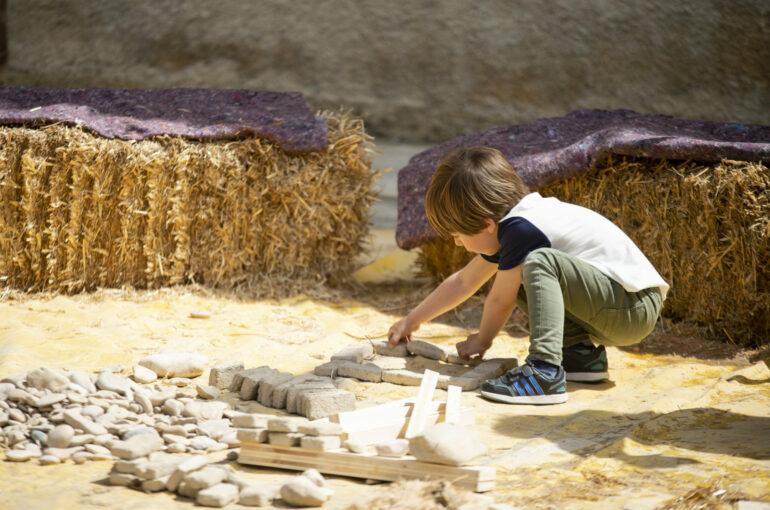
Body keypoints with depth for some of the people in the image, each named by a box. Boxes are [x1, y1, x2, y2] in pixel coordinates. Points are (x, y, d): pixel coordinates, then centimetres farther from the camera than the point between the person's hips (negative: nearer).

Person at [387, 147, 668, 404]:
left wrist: (482, 340, 10)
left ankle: (545, 374, -33)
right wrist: (411, 322, 28)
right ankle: (582, 355, 11)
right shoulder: (508, 222, 11)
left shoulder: (521, 228, -19)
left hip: (635, 307, -10)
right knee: (518, 280, 13)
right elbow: (463, 282, 22)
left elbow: (500, 300, -9)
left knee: (540, 263, -26)